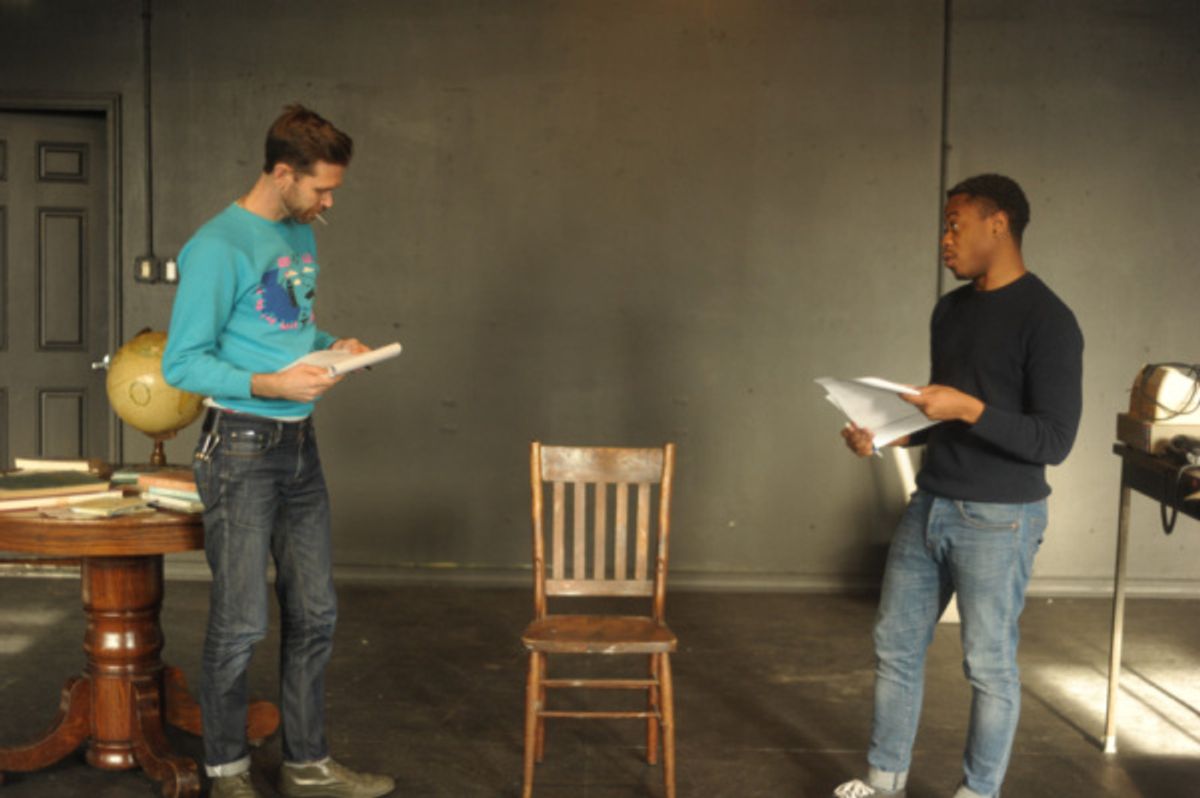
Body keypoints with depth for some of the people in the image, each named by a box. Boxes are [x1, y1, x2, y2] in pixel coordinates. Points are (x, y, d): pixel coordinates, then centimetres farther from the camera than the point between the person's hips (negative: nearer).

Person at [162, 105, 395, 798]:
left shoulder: (302, 236, 12)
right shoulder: (218, 248, -13)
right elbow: (183, 363, -14)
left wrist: (333, 346, 4)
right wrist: (270, 385, -24)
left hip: (301, 445, 8)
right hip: (241, 448, -8)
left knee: (315, 614, 11)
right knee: (241, 623, -2)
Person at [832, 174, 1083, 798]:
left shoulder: (1047, 320, -15)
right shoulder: (950, 310, 10)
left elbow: (1054, 441, -18)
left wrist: (970, 410, -27)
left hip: (998, 519, -8)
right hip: (929, 506, 8)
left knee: (989, 665, 5)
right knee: (896, 644, 14)